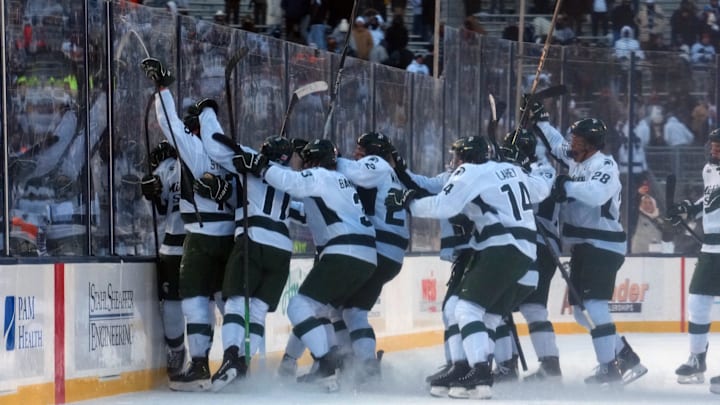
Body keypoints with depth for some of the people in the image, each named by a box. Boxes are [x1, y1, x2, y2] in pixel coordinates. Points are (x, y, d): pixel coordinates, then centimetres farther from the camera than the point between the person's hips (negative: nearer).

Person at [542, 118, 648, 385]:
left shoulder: (604, 164, -14)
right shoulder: (575, 160, 12)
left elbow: (598, 193, -32)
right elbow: (556, 144, 30)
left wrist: (568, 186, -23)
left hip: (604, 245, -10)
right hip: (582, 246, 10)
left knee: (593, 303, -19)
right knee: (581, 309, 11)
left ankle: (609, 367, -19)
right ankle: (626, 357, 17)